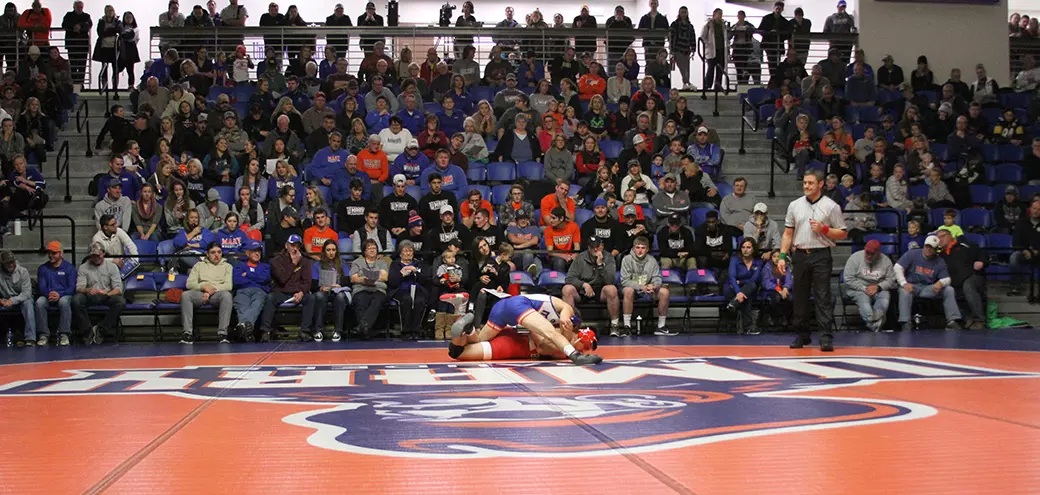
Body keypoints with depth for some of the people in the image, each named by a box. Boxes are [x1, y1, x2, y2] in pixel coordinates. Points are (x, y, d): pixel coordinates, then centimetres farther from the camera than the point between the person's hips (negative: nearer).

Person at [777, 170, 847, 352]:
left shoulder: (831, 206, 1)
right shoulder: (795, 205, 11)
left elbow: (842, 234, 2)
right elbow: (788, 234, 12)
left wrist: (824, 229, -13)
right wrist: (782, 256, 4)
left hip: (821, 256, -4)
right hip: (800, 255, 4)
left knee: (823, 297, -8)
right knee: (800, 297, 7)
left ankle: (826, 338, -10)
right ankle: (802, 335, 16)